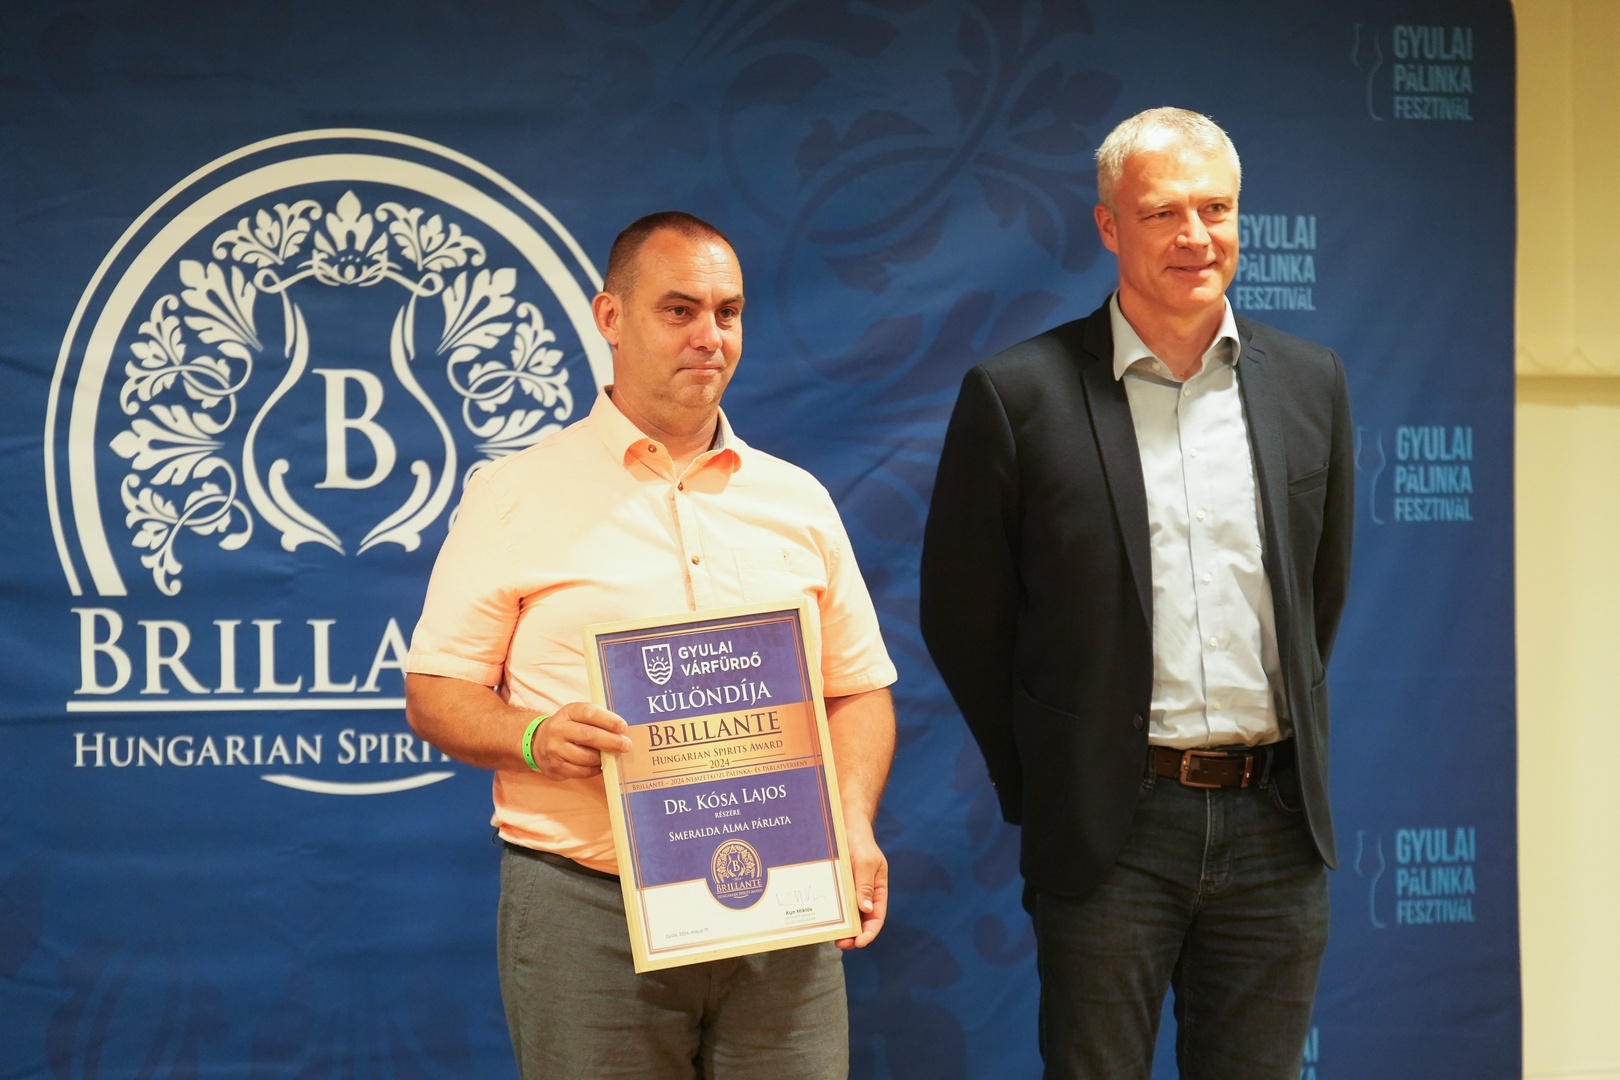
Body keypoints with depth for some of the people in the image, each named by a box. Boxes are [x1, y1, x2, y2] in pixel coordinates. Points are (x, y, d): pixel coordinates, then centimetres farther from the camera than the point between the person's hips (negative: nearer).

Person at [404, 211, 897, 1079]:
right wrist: (534, 737, -17)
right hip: (586, 909, -3)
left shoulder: (798, 501, 14)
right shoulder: (516, 494, 3)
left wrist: (853, 825, -1)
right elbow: (435, 693, 3)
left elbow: (859, 690, 16)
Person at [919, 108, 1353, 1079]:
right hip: (1112, 831, -3)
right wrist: (1039, 788, 5)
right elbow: (961, 615, 1)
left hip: (1276, 823, 3)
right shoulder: (1020, 396, -6)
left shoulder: (1311, 381, 6)